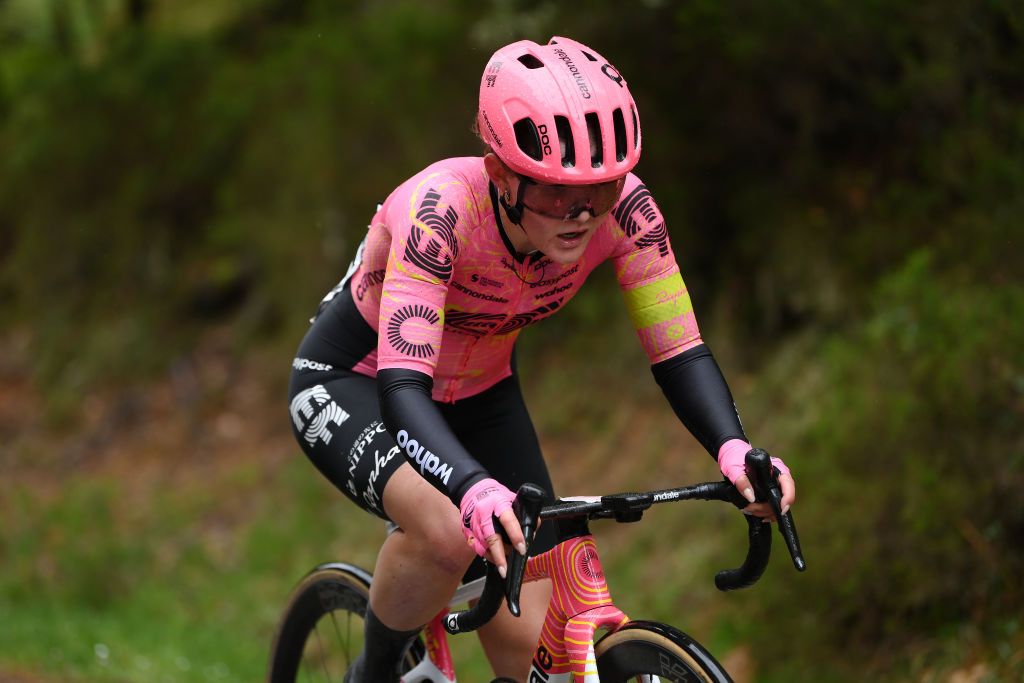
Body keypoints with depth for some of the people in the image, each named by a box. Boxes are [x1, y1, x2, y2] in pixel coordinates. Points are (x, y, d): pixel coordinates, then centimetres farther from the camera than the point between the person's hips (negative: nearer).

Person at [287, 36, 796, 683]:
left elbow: (680, 351, -21)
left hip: (478, 394, 5)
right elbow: (402, 386, -43)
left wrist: (733, 448, -41)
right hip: (355, 382, -5)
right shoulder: (442, 208, -38)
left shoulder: (623, 208, -25)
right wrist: (475, 488, -61)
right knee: (448, 530, -35)